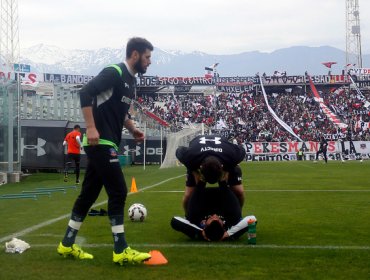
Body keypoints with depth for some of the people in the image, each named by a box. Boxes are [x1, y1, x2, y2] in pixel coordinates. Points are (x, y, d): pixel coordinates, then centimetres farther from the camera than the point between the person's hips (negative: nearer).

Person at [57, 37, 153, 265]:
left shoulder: (131, 81, 17)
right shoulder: (115, 73, -12)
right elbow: (85, 92, -21)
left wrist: (132, 129, 11)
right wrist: (91, 127, -25)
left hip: (106, 144, 10)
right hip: (100, 143, -10)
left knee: (89, 193, 13)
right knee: (118, 192, -10)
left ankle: (67, 244, 22)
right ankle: (121, 251, -5)